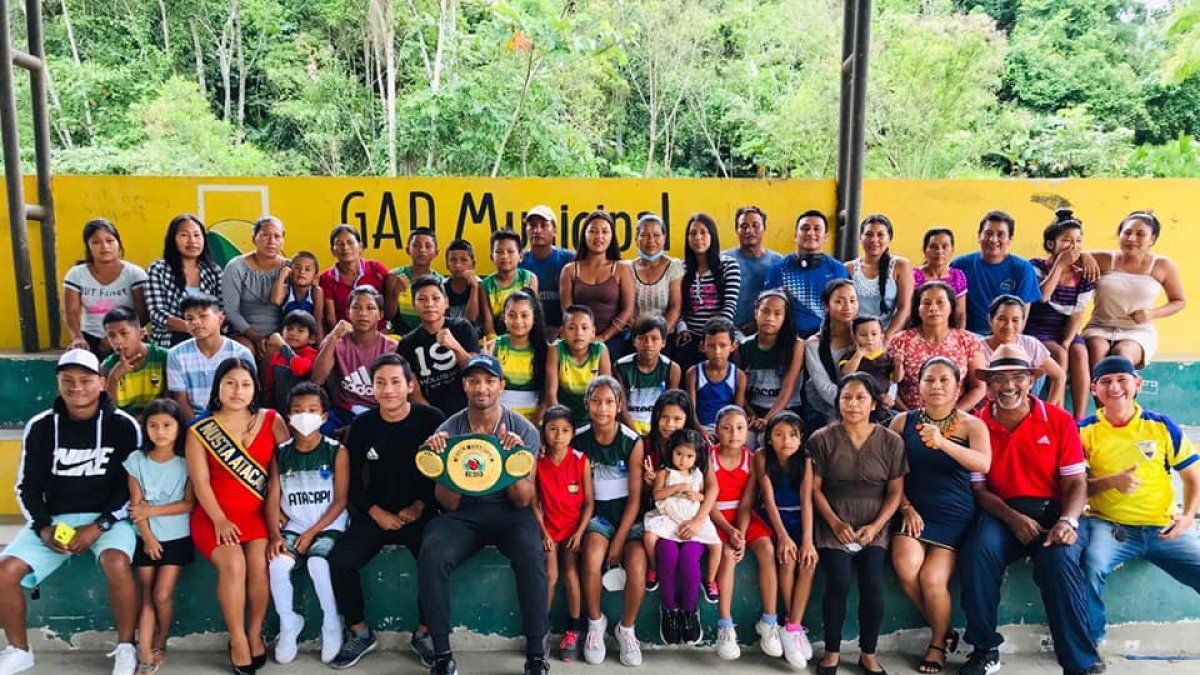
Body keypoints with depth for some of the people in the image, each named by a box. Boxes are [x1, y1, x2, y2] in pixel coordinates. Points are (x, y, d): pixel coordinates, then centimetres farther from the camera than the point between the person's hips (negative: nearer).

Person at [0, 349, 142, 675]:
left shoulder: (123, 426, -7)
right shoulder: (40, 427, 2)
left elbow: (134, 485, -6)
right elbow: (28, 487, 7)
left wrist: (99, 526, -16)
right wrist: (43, 529, -9)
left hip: (109, 517, -4)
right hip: (54, 518, 4)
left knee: (116, 564, -32)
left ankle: (125, 648, -11)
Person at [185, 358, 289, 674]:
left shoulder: (271, 421, 4)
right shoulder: (200, 430, 3)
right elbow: (200, 481, -3)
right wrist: (219, 521, -13)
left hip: (259, 512, 1)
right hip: (215, 515, 0)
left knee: (259, 563, -24)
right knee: (233, 564, -25)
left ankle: (255, 634, -2)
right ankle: (238, 640, -8)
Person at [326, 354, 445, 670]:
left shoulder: (431, 419, -7)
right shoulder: (361, 425, 1)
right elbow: (352, 481, 5)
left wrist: (418, 507, -12)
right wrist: (376, 513, -8)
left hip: (421, 513, -3)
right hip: (376, 513, 3)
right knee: (339, 561, -19)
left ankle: (424, 634, -2)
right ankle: (360, 632, 5)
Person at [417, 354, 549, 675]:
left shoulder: (524, 430, -6)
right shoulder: (448, 430, -3)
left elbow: (524, 500, -10)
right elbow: (449, 504, -6)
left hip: (510, 513, -1)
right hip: (463, 514, 1)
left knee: (532, 557, -32)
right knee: (431, 558, -29)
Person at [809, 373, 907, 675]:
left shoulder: (891, 441, 2)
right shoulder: (822, 439, -1)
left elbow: (895, 491, 2)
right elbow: (814, 488, -2)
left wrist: (875, 526, -9)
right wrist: (836, 523, -11)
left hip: (874, 525, 1)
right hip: (834, 523, -1)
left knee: (873, 585, -14)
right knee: (838, 584, -16)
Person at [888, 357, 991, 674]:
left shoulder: (971, 425, -3)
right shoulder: (902, 421, 0)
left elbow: (983, 464, -22)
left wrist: (942, 442, -37)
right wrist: (906, 508, -11)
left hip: (953, 515, -1)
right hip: (913, 511, 1)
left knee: (933, 578, -14)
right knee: (906, 569, -20)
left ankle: (938, 644, 18)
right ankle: (944, 632, 10)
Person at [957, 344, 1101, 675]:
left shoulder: (1059, 421, 3)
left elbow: (1075, 482, 0)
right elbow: (978, 488, 2)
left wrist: (1068, 521, -19)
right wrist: (1012, 518, -15)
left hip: (1052, 511, 0)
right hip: (1001, 514, 0)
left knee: (1059, 558, -32)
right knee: (977, 551, -30)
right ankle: (985, 648, -9)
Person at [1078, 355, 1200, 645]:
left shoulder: (1161, 426, 6)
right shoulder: (1085, 431, 1)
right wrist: (1110, 482, -19)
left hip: (1164, 528, 3)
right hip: (1108, 525, -2)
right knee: (1091, 567, -31)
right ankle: (1090, 640, -6)